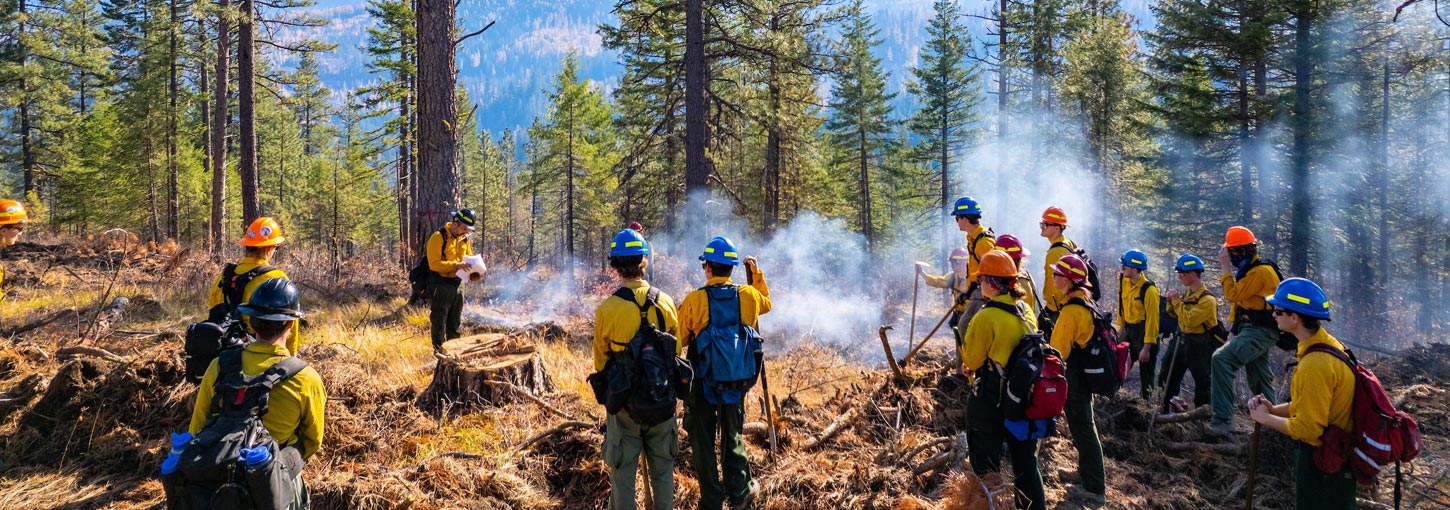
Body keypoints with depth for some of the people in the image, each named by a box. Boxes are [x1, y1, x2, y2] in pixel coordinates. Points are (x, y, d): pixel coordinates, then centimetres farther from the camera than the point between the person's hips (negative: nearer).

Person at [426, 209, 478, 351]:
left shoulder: (464, 238, 7)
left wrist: (472, 266, -4)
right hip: (440, 285, -7)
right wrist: (456, 265, -29)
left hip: (457, 284, 7)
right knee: (439, 323, 1)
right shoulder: (438, 237, -15)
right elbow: (434, 264, -21)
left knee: (456, 323, 16)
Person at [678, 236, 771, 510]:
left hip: (701, 381, -3)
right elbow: (767, 303, 20)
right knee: (733, 436, 21)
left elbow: (678, 341, -9)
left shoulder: (694, 300, -15)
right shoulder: (749, 295, -5)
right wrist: (757, 274, 22)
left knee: (703, 441, 10)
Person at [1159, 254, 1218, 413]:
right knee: (1169, 376, 16)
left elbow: (1189, 321, -30)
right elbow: (1174, 314, 14)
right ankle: (1165, 409, 29)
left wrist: (1177, 301, -23)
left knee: (1202, 382, 5)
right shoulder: (1187, 294, 4)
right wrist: (1171, 301, -5)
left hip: (1199, 345, -9)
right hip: (1182, 340, 9)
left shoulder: (1207, 299, -22)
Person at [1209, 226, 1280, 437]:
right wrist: (1234, 332, 18)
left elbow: (1233, 295, -22)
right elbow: (1240, 301, 22)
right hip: (1252, 330, 11)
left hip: (1260, 332, -11)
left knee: (1222, 359, -27)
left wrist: (1226, 268, -14)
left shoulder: (1261, 271, -17)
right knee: (1260, 381, 19)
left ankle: (1222, 422, -32)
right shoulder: (1249, 270, 16)